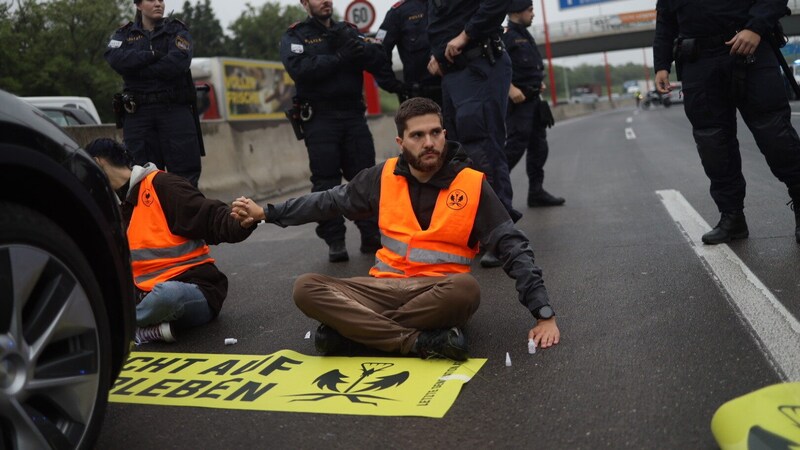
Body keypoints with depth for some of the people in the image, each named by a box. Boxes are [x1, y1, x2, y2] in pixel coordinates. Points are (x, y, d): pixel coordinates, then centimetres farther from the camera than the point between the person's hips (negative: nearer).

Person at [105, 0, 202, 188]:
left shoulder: (177, 30, 9)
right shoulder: (124, 34, 15)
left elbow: (177, 63, -11)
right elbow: (115, 59, -7)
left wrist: (136, 69, -6)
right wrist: (152, 55, -12)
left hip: (175, 109, -2)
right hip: (137, 112, 2)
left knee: (185, 173, -5)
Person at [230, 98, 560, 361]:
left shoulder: (472, 185, -5)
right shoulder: (384, 177, 3)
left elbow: (514, 249, -5)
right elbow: (330, 201, 17)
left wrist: (544, 314, -13)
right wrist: (266, 213, 18)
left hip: (438, 294, -2)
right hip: (384, 289, 3)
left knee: (466, 289, -38)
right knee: (307, 289, -21)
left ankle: (353, 329, -23)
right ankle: (419, 341, -30)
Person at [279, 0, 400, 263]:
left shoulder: (348, 31, 16)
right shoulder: (295, 36, 5)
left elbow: (379, 61, 3)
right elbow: (300, 68, -15)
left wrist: (356, 47, -14)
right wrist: (339, 58, -13)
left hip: (353, 115, 3)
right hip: (319, 119, -3)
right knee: (326, 181, -4)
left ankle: (372, 235, 9)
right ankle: (335, 242, 1)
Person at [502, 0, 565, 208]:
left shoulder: (526, 36, 20)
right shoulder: (504, 35, -9)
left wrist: (539, 82, 15)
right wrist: (510, 88, -26)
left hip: (533, 99, 9)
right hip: (517, 100, -9)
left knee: (539, 146, 8)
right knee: (515, 145, -13)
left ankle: (536, 192, 14)